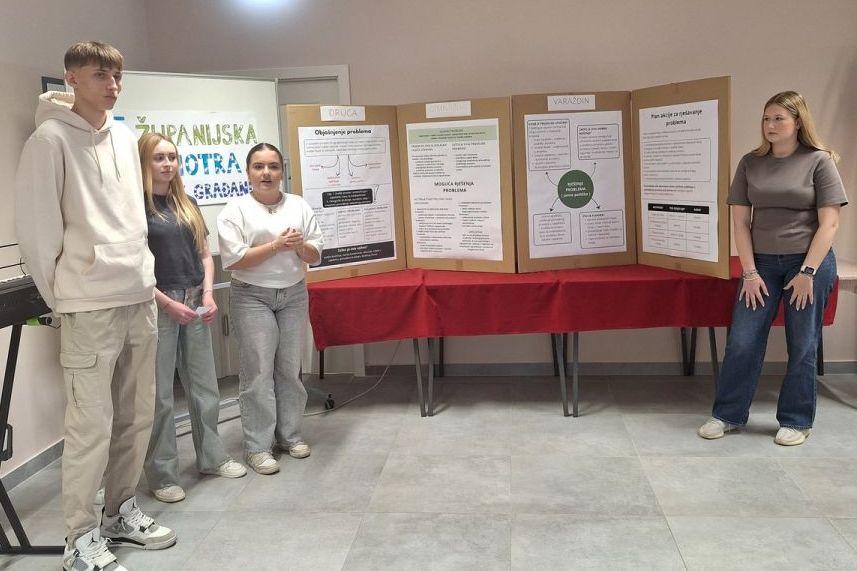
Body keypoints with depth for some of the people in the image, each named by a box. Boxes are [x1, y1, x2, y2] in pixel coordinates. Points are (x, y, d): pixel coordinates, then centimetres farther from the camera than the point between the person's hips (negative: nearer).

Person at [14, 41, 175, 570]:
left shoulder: (126, 137, 12)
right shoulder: (51, 138, -8)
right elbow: (35, 224, -8)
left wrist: (142, 271, 15)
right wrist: (61, 294, -4)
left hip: (140, 296, 7)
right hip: (91, 305, -7)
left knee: (137, 415, 13)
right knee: (92, 425, -4)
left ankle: (121, 512, 28)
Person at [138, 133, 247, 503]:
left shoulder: (187, 204, 12)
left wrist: (207, 294, 0)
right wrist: (167, 303, -15)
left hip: (194, 302, 6)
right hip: (156, 305, -6)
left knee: (204, 385, 13)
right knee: (159, 393, 2)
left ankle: (211, 457, 27)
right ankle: (162, 475, 13)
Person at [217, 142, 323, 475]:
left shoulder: (299, 206, 7)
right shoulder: (235, 211, -5)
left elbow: (315, 256, 8)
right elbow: (233, 259, -13)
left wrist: (301, 246, -14)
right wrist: (276, 245, -17)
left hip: (294, 295, 4)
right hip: (253, 298, -4)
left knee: (290, 369, 9)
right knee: (258, 372, -4)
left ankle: (290, 435, 23)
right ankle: (258, 446, 5)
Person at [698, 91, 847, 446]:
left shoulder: (819, 161, -4)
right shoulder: (751, 163, 4)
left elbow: (829, 223, -6)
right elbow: (741, 221, 2)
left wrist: (808, 272, -12)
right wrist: (749, 272, -4)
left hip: (809, 262, -2)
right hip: (762, 262, 2)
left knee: (802, 347, 6)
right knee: (742, 343, 2)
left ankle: (797, 421, 21)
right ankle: (728, 414, 16)